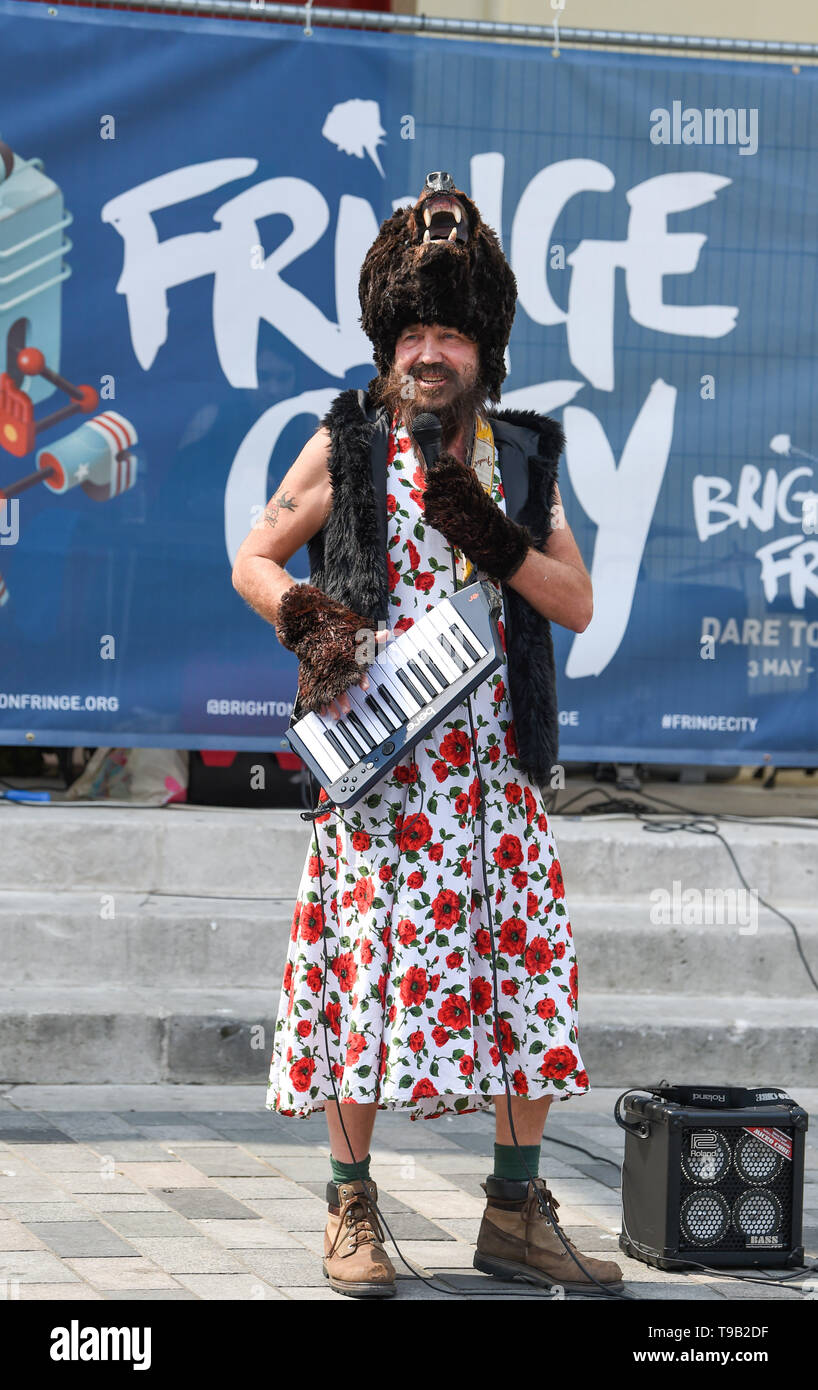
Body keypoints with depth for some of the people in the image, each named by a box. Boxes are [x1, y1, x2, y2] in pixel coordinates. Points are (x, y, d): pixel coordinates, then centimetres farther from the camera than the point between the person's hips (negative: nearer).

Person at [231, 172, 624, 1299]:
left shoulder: (523, 458, 12)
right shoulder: (345, 447, 5)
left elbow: (578, 604, 9)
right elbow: (252, 561, 10)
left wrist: (497, 545, -8)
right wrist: (302, 614, -10)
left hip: (497, 760, 3)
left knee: (526, 971, 0)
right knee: (368, 965, -6)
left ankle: (516, 1214, 9)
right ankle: (352, 1213, 5)